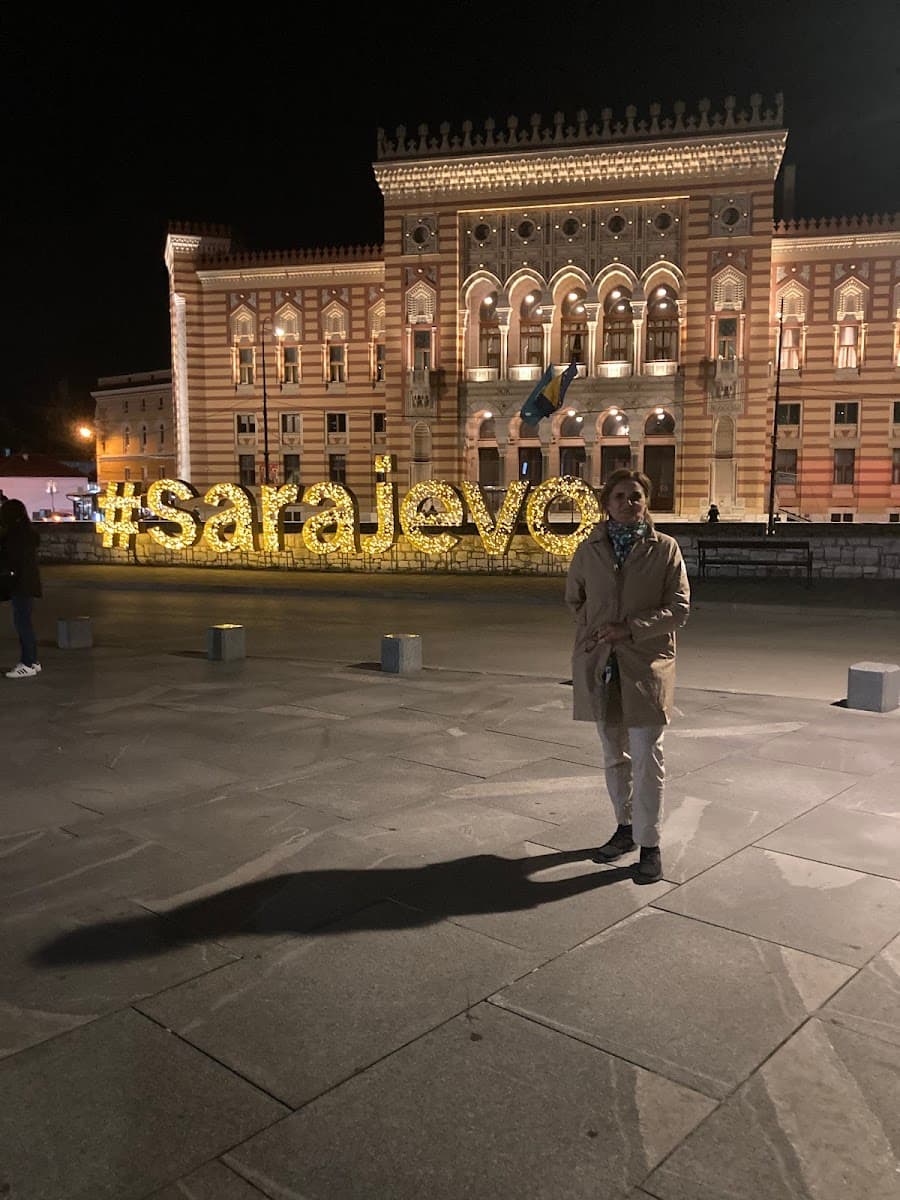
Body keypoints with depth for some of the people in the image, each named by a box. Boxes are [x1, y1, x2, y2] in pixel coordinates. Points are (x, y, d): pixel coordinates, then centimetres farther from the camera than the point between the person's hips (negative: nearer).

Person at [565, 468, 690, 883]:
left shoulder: (665, 549, -3)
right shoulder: (589, 549, 5)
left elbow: (679, 607, -6)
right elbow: (574, 597, 21)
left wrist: (631, 629, -16)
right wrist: (590, 628, 6)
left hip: (646, 665, -3)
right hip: (599, 665, 3)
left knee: (646, 758, -2)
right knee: (614, 755, 16)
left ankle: (649, 844, 9)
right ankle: (625, 828, 33)